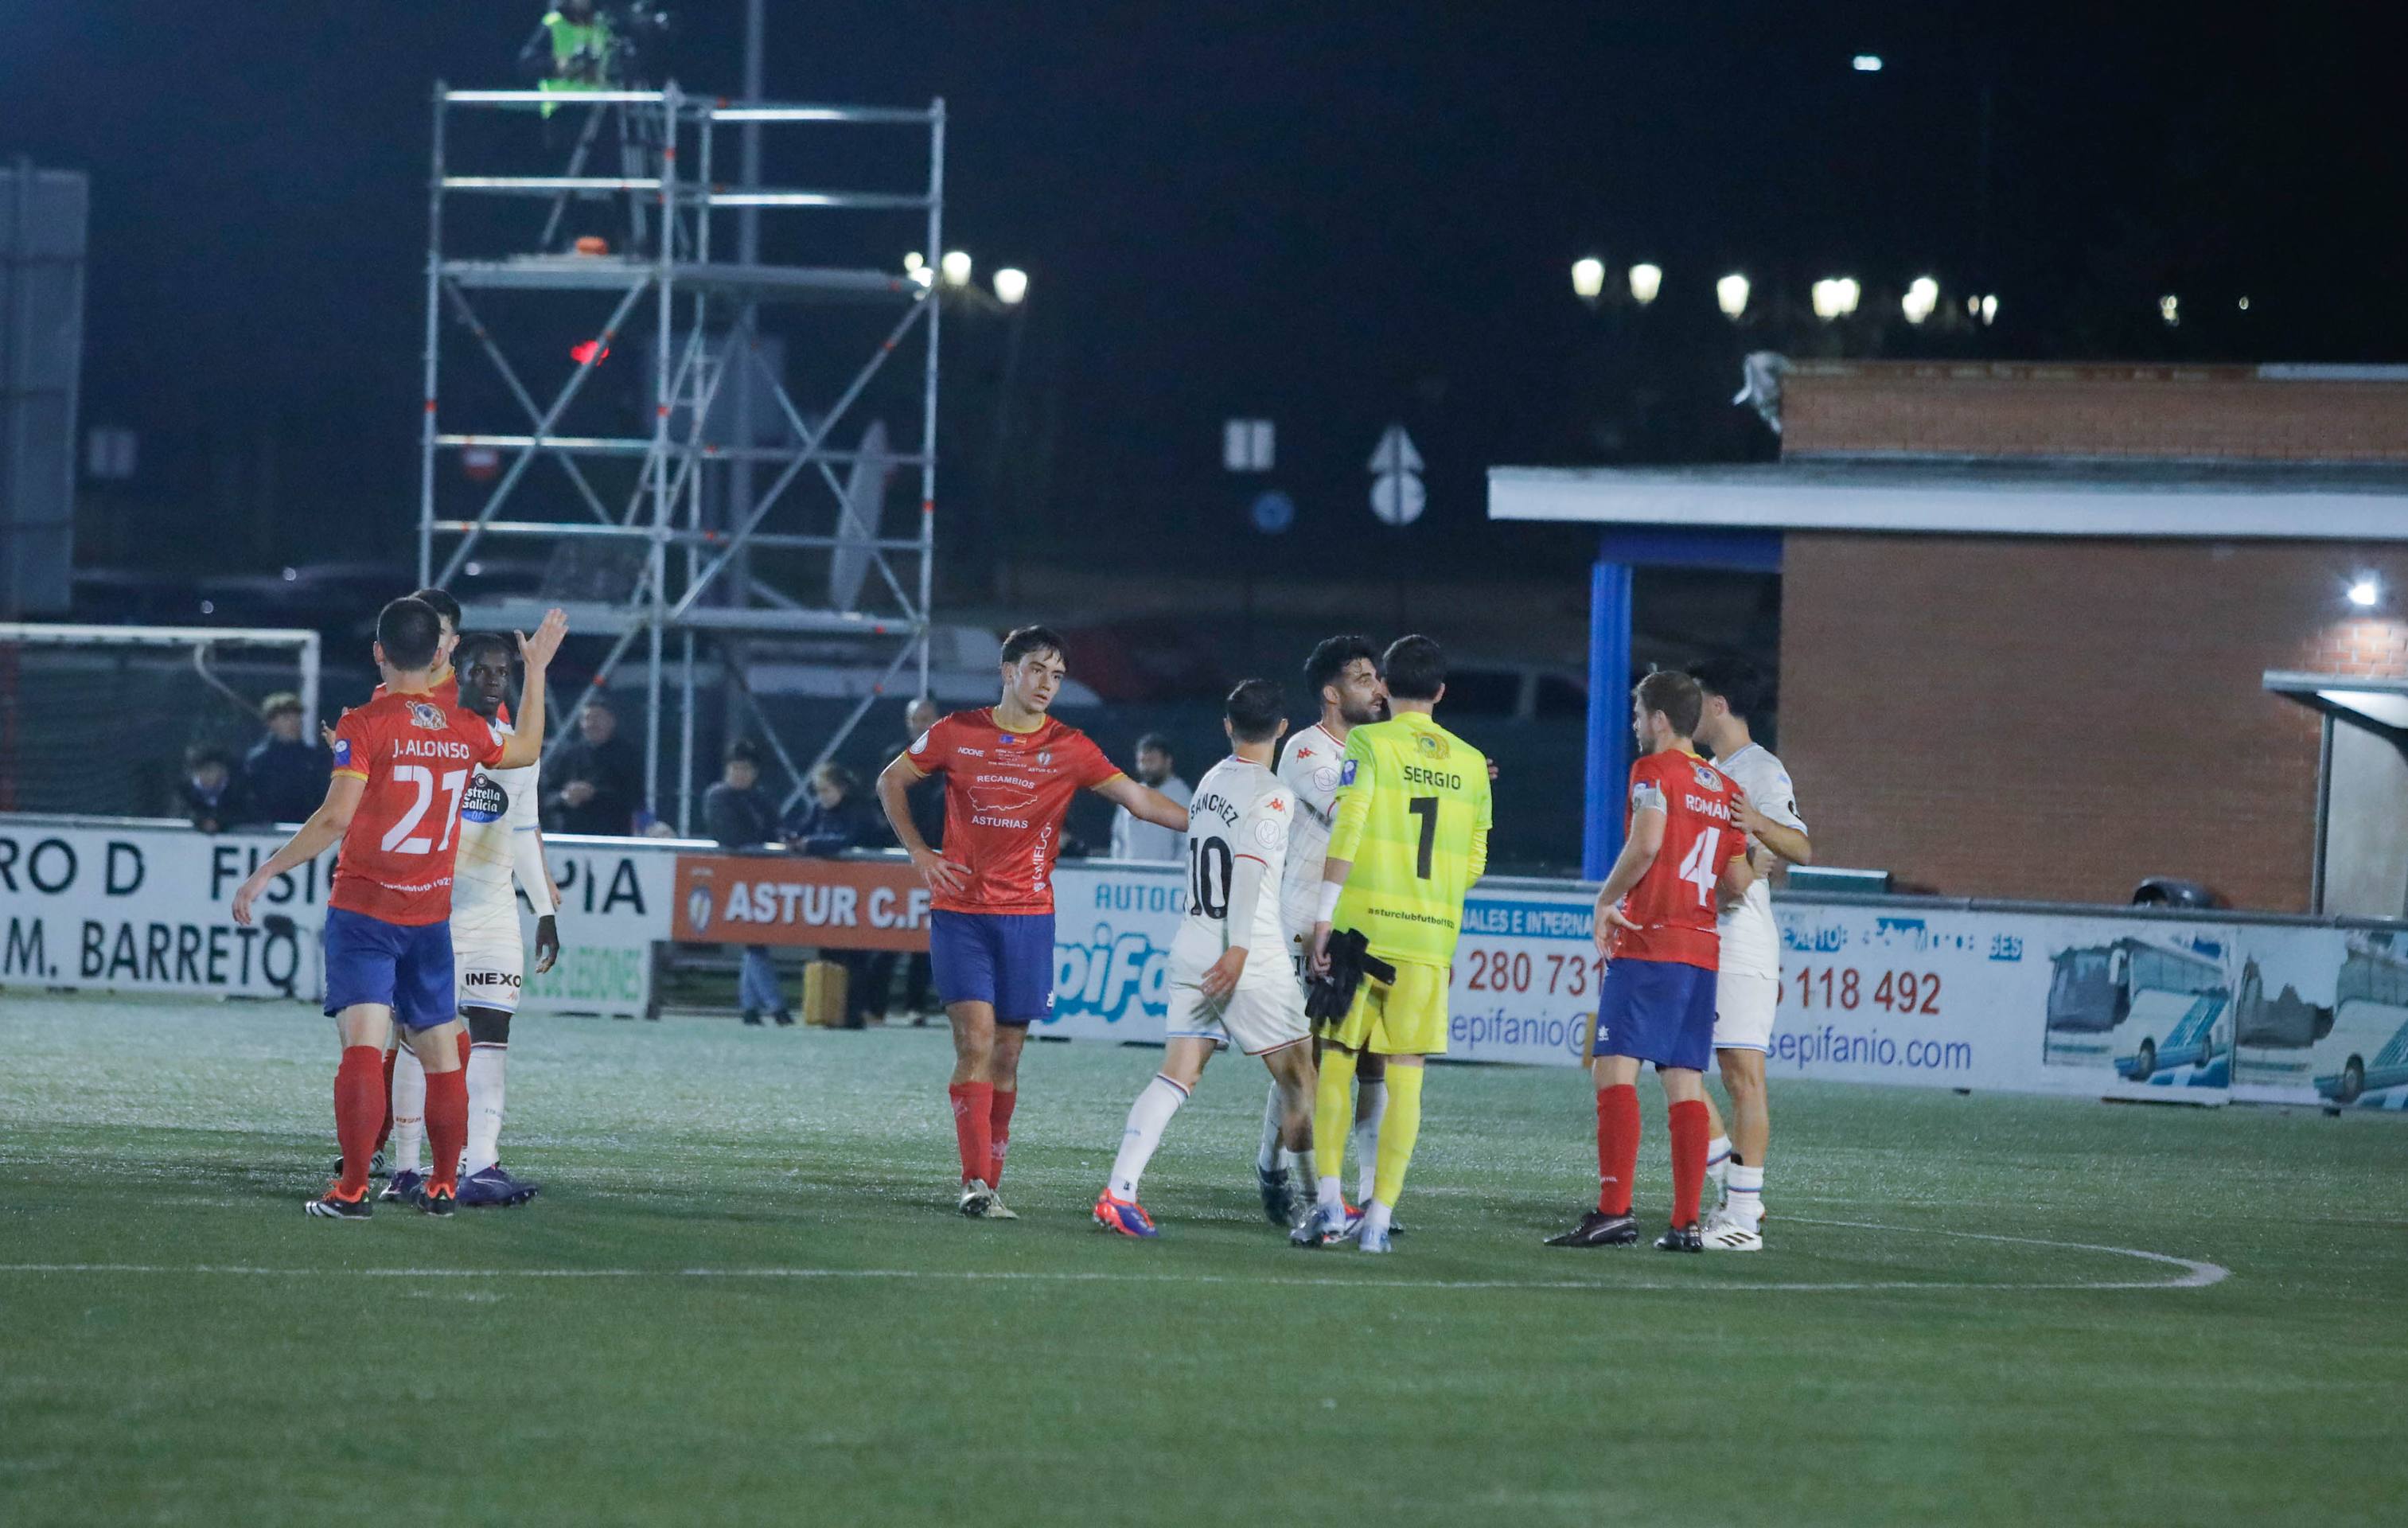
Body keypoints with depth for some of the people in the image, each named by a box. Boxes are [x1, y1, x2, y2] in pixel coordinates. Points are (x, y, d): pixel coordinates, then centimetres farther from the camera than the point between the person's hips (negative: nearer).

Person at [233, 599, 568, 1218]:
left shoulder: (365, 726, -11)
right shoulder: (467, 731, 5)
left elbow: (334, 818, -19)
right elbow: (526, 751, 27)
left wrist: (265, 874, -15)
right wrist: (536, 670, 37)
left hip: (363, 910, -4)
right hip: (432, 914, 4)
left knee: (364, 1043, -12)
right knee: (440, 1051, 13)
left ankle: (353, 1189, -19)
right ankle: (444, 1185, 19)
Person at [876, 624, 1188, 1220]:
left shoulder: (1069, 748, 2)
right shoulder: (957, 734, 1)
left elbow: (1139, 799, -3)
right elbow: (891, 782, 15)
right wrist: (918, 852, 4)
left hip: (1027, 917, 2)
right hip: (960, 913, -2)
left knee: (1006, 1056, 5)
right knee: (975, 1043, -13)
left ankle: (988, 1185, 13)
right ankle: (975, 1185, -15)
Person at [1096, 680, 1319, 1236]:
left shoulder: (1210, 782, 15)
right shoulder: (1270, 794, -10)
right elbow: (1250, 868, -23)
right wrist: (1238, 948, -30)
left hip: (1191, 952, 7)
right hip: (1251, 961, -7)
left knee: (1176, 1076, 1)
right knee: (1299, 1080, 5)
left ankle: (1119, 1191, -14)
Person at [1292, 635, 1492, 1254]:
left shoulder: (1368, 743, -2)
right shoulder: (1471, 762, 10)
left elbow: (1346, 831, -12)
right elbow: (1474, 863, 12)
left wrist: (1324, 917, -10)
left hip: (1363, 921, -3)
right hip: (1432, 934, 3)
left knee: (1336, 1058, 6)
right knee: (1406, 1074, 3)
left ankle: (1330, 1204, -3)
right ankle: (1379, 1218, 0)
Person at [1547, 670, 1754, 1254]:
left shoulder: (1654, 772, -4)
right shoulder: (1724, 789, 17)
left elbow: (1646, 843, -20)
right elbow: (1738, 883, 15)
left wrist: (1606, 901, -7)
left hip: (1647, 943, -7)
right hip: (1702, 949, 7)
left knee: (1615, 1068, -11)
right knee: (1685, 1084, 6)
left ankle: (1614, 1210, -23)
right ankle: (1686, 1222, 2)